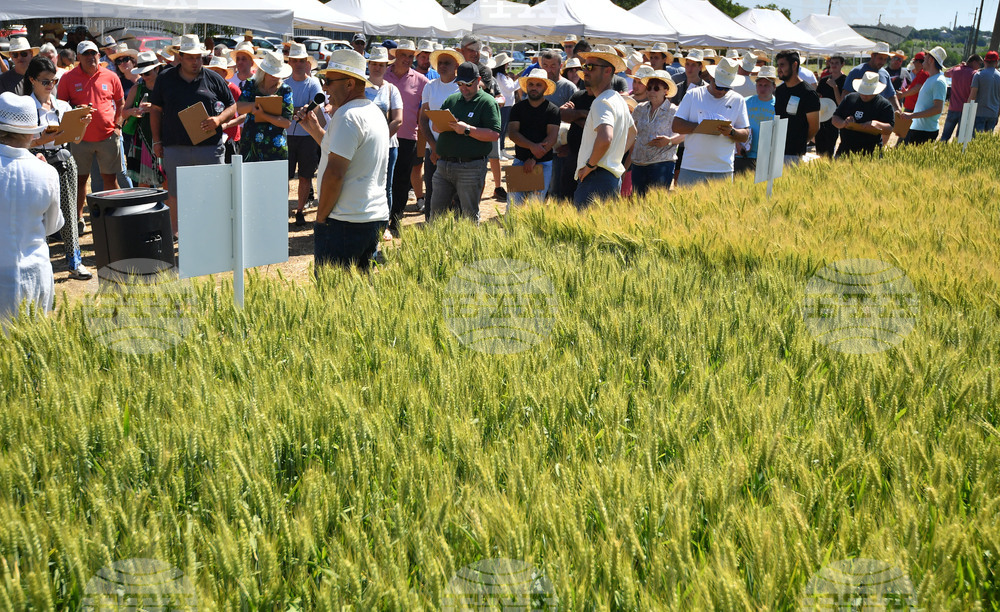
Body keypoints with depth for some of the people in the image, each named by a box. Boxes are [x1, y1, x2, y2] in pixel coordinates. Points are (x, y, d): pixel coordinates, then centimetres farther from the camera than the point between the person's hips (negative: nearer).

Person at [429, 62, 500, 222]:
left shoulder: (487, 102, -1)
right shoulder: (452, 99, 17)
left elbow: (495, 134, -12)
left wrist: (467, 129, -19)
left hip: (470, 168, -5)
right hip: (443, 165, 6)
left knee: (470, 215, 2)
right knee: (436, 211, 8)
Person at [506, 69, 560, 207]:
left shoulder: (552, 110, 1)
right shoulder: (518, 108, 9)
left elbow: (552, 137, -7)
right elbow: (513, 133, -2)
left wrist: (534, 159, -15)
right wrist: (531, 146, -18)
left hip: (543, 163, -2)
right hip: (519, 162, 2)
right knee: (513, 203, -3)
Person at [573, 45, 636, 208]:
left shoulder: (602, 102, -14)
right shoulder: (619, 100, 18)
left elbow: (605, 138, -33)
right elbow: (632, 132, 36)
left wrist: (590, 165, -19)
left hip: (596, 178, -11)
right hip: (614, 177, 11)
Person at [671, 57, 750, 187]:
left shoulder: (738, 100, 9)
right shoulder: (693, 95, 6)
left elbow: (745, 135, 6)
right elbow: (676, 126, -1)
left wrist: (731, 132, -15)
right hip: (691, 167, -1)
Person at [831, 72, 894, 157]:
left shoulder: (884, 105, 0)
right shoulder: (849, 98, 11)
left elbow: (889, 130, -7)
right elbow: (834, 119, 12)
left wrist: (876, 124, -26)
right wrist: (843, 123, -10)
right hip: (845, 149, 4)